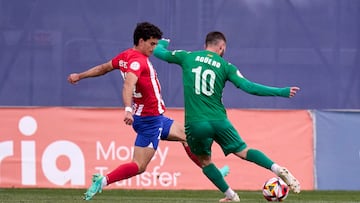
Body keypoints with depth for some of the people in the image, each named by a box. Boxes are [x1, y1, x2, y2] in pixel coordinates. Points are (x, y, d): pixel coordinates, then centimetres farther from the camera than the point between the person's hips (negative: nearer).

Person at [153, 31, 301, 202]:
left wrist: (162, 43, 42)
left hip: (195, 124, 0)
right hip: (218, 120, 0)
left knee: (204, 160, 21)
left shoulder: (187, 57, 6)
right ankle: (277, 169, -11)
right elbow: (248, 87, -4)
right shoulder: (225, 66, 4)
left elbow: (158, 52, 17)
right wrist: (282, 92, -1)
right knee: (243, 152, 10)